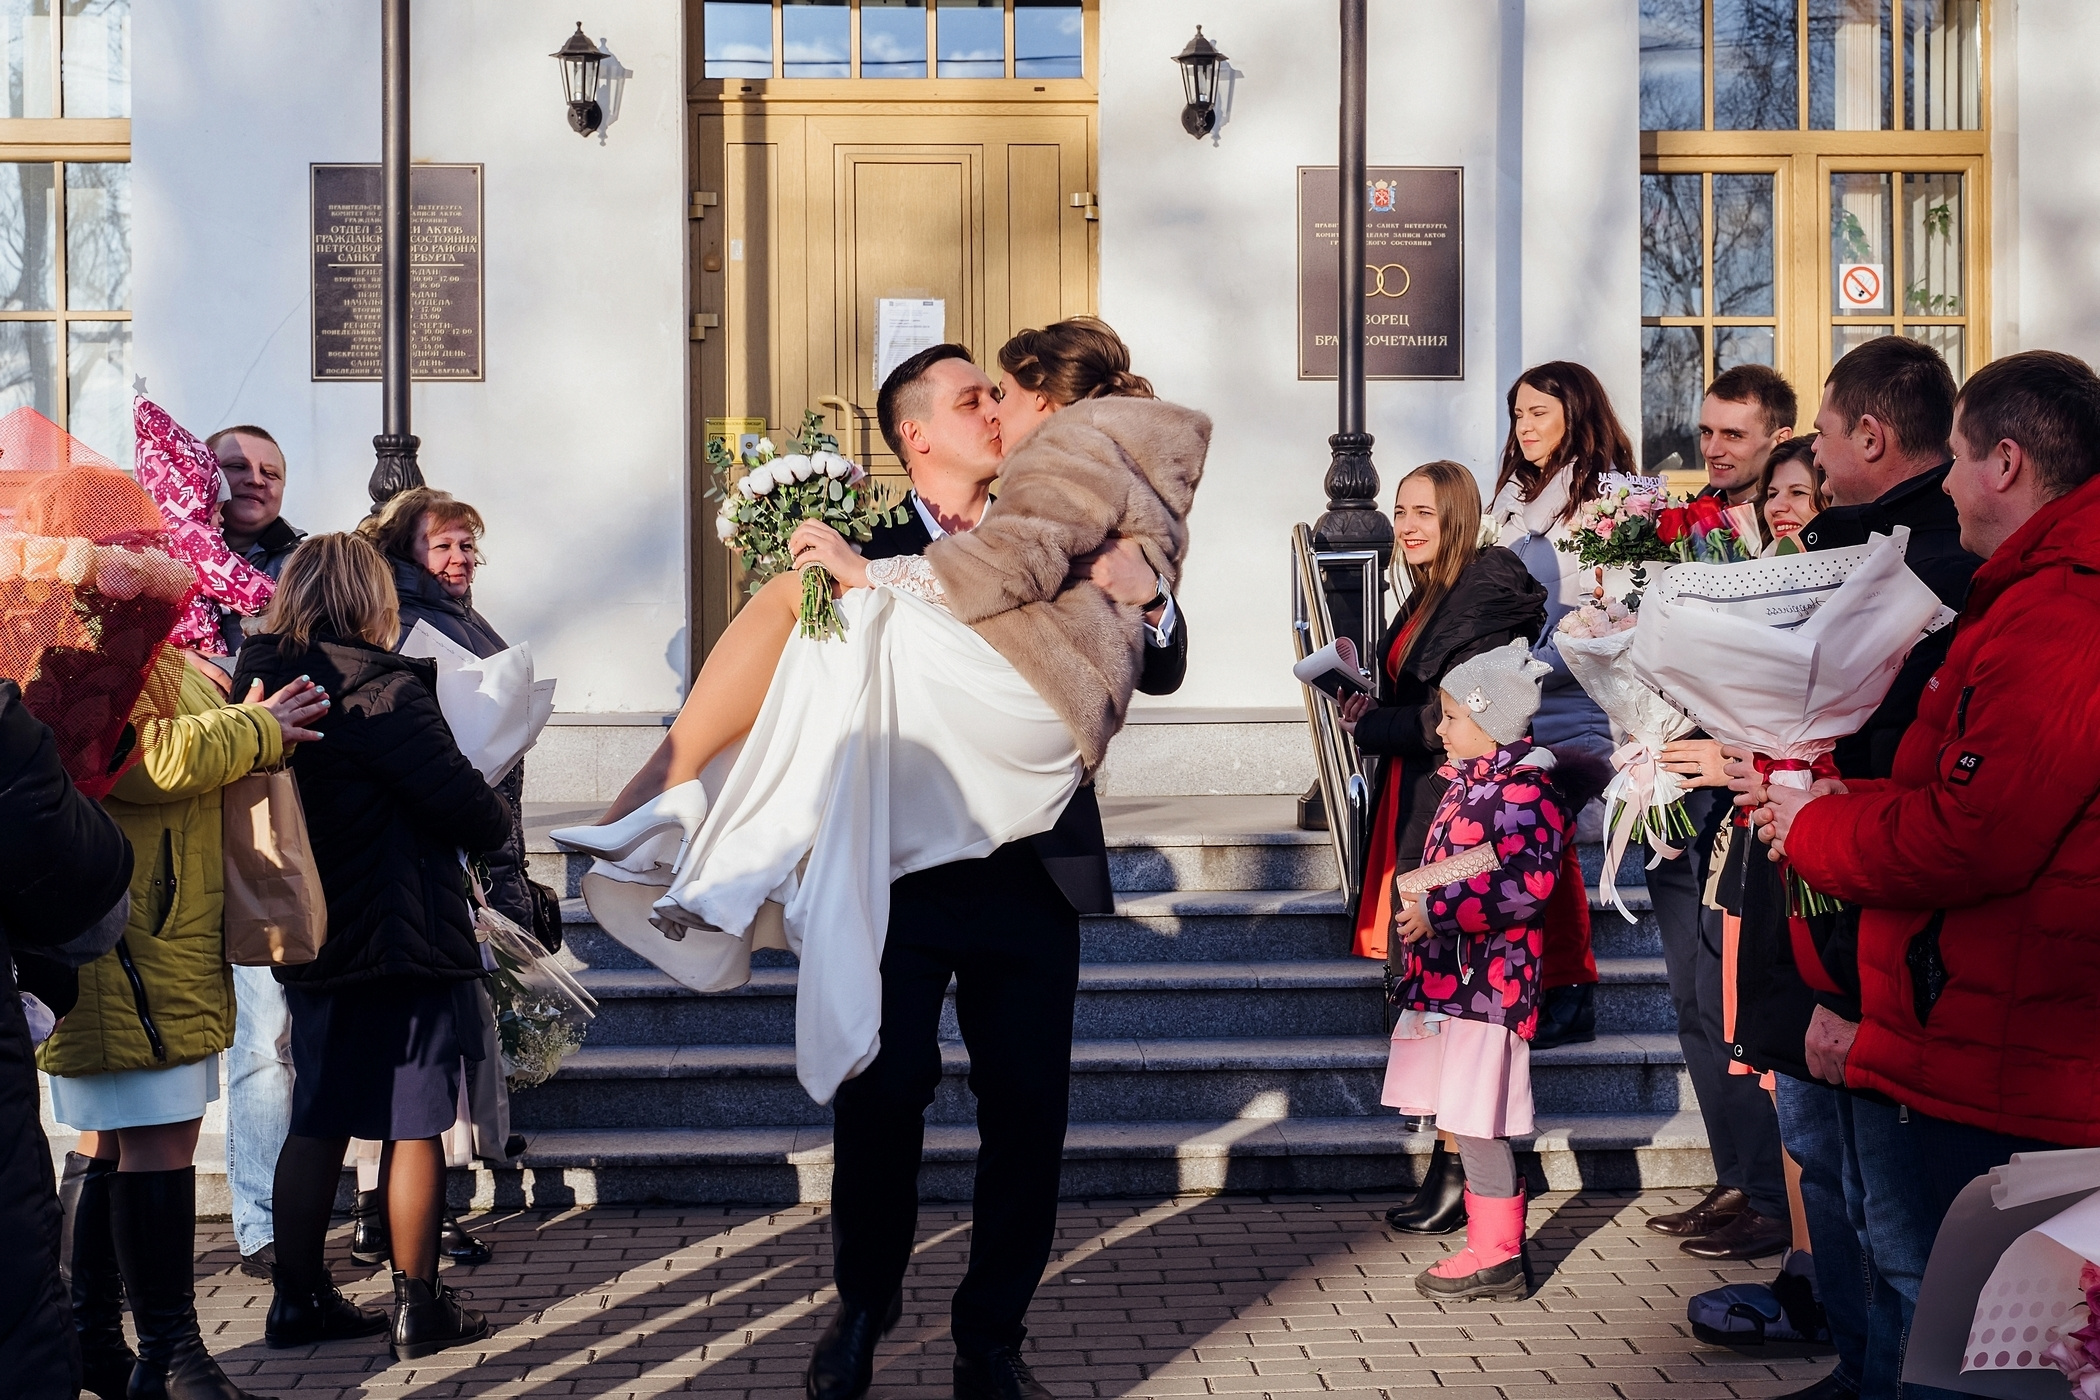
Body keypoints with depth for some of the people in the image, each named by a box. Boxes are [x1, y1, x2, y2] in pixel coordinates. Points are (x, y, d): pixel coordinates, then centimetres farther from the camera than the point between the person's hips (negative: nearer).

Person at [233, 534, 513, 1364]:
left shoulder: (267, 685, 3)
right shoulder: (383, 691, -17)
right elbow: (470, 810, -17)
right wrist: (497, 825, 4)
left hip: (310, 941, 7)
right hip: (404, 939, -7)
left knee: (317, 1123, 15)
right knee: (414, 1126, 3)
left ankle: (299, 1300, 22)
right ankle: (418, 1309, 10)